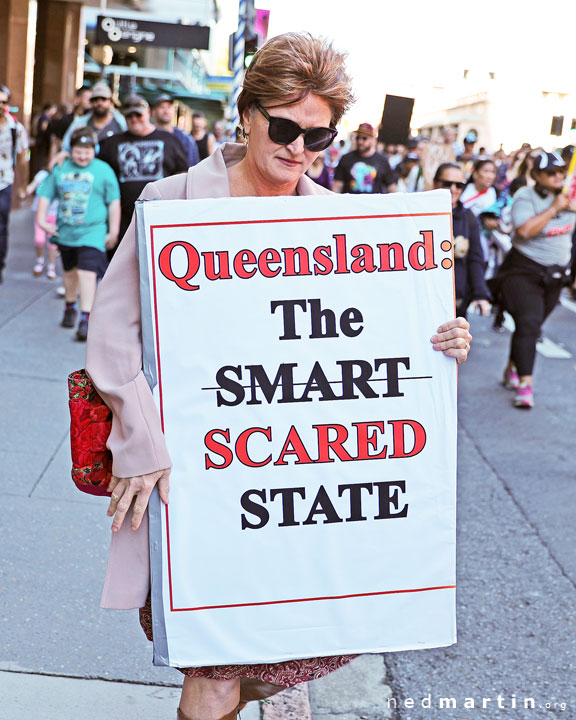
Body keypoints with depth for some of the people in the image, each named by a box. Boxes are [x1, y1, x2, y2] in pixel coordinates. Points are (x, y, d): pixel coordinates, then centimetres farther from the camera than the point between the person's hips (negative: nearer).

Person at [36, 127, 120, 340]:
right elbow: (45, 195, 13)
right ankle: (70, 307, 42)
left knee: (87, 273, -17)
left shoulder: (103, 170, -4)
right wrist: (41, 219, 4)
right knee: (70, 271, 20)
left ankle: (86, 319, -18)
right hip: (65, 232, 5)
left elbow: (114, 202, -1)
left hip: (92, 231, -4)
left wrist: (113, 231, -1)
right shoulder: (60, 169, 5)